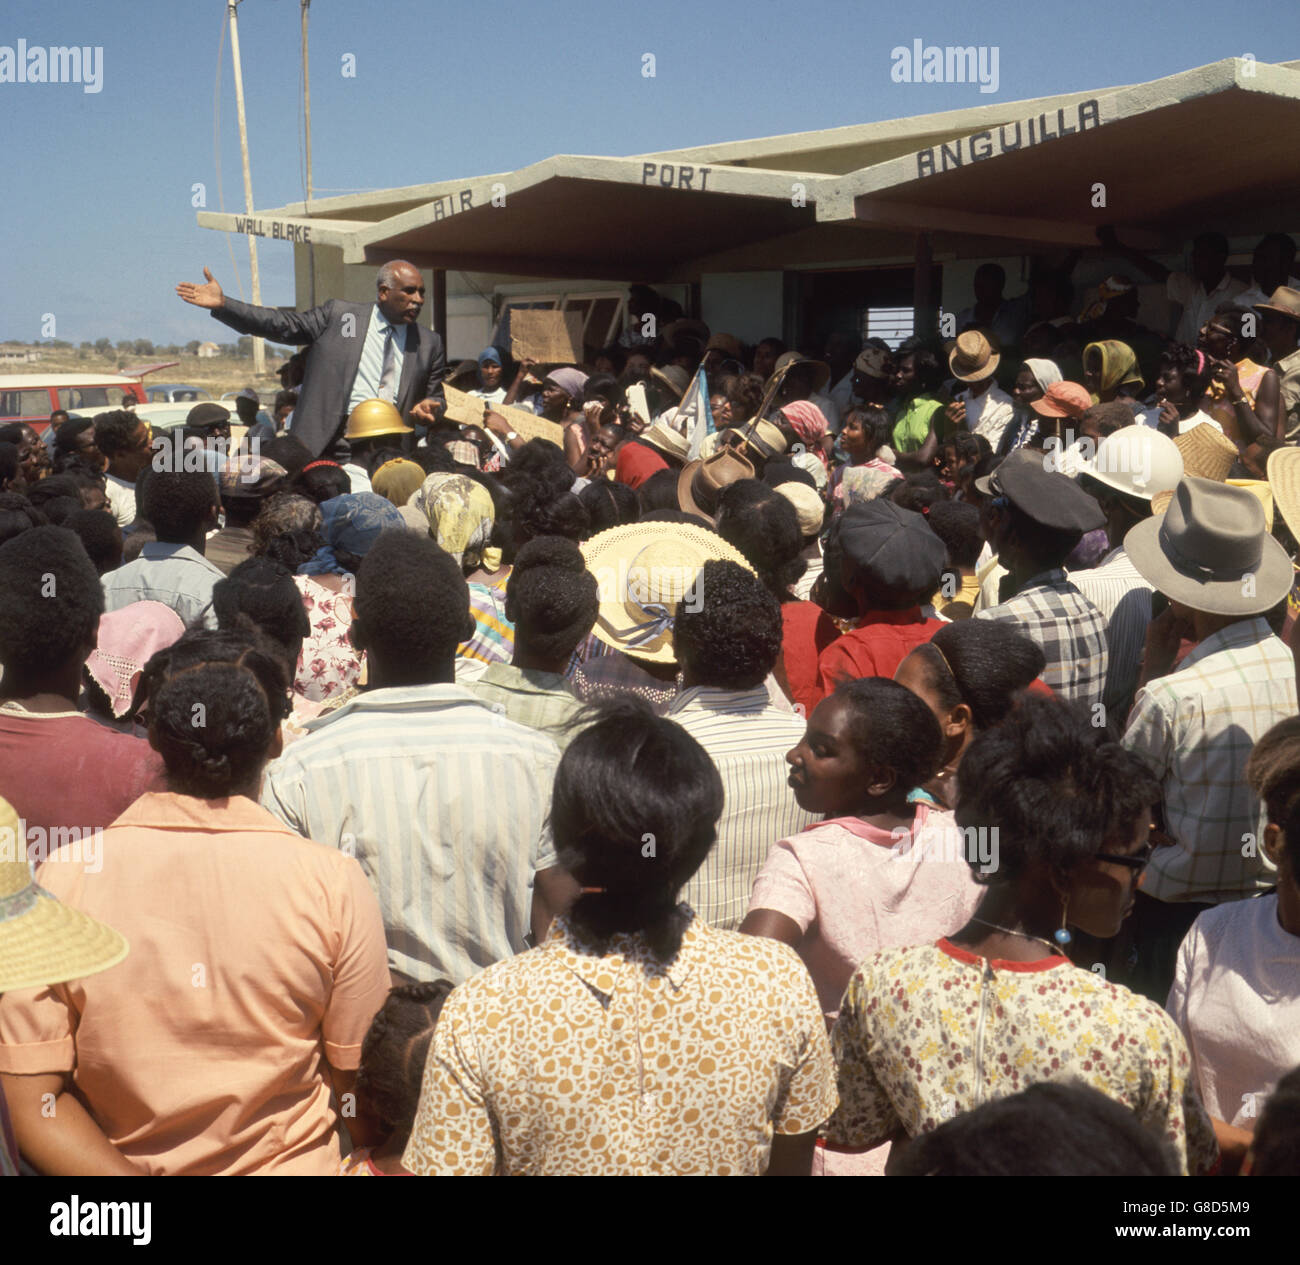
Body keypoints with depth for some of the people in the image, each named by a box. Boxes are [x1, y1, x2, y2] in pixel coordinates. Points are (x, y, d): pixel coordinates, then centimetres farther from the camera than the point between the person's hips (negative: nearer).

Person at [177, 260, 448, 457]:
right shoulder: (338, 315, 7)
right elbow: (282, 324, 5)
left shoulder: (429, 344, 14)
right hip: (330, 444, -1)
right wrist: (222, 304, -2)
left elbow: (436, 397, 20)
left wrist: (429, 408, -4)